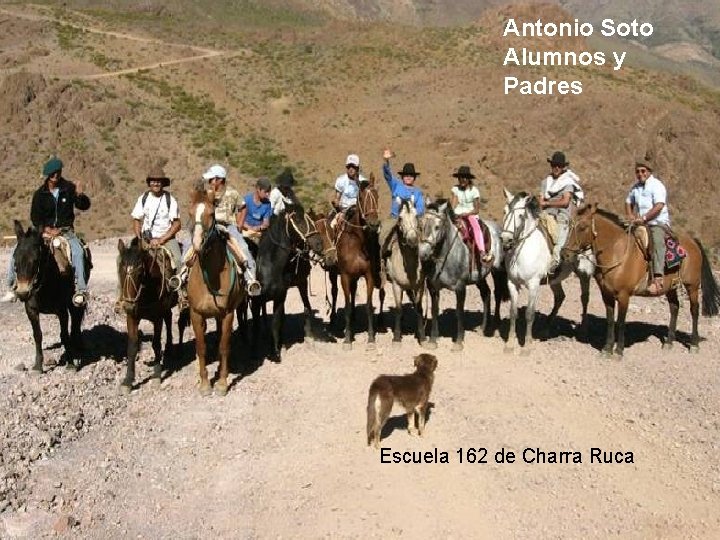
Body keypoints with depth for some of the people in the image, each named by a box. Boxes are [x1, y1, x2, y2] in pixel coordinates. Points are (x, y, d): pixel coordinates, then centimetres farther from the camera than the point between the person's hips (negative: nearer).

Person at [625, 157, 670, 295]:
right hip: (642, 224, 8)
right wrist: (630, 216, 10)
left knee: (657, 242, -32)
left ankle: (658, 280, -44)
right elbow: (628, 202, 29)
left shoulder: (656, 185, -6)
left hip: (658, 223, -8)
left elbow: (659, 206, -17)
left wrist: (644, 218, -22)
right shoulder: (635, 187, 15)